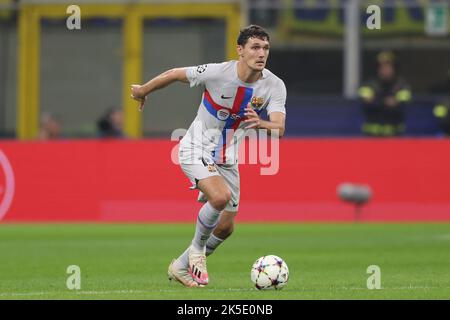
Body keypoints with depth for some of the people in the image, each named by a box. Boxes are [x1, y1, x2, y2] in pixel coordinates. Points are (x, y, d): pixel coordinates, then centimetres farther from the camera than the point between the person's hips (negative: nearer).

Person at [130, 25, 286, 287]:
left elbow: (279, 128, -26)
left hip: (227, 158, 5)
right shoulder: (217, 73, -24)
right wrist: (143, 91, 7)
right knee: (220, 197, -30)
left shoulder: (275, 86, -15)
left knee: (226, 227, 8)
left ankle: (181, 267, 30)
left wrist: (260, 124, -49)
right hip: (197, 149, -5)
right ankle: (197, 249, -3)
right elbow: (174, 74, -8)